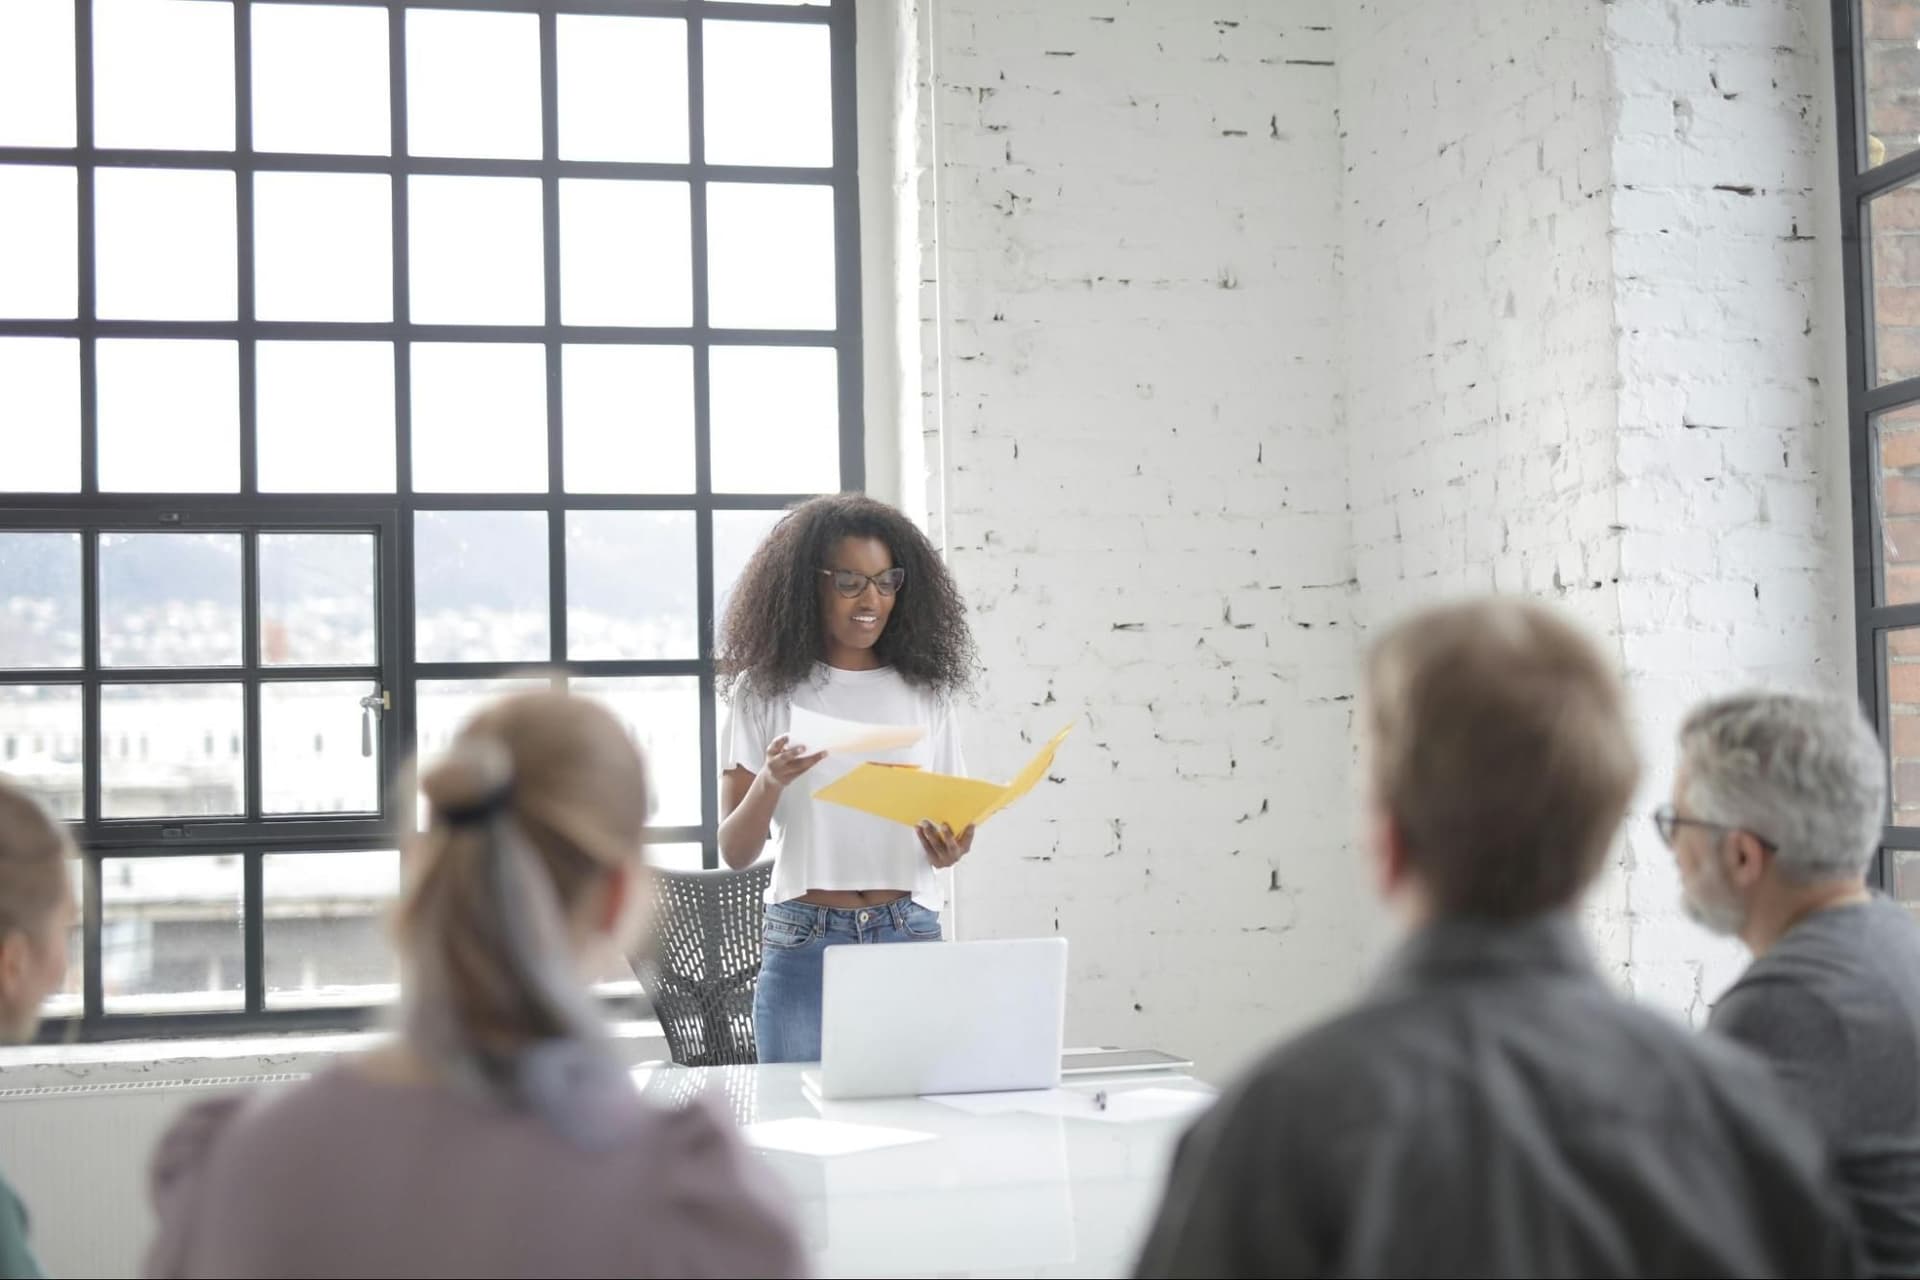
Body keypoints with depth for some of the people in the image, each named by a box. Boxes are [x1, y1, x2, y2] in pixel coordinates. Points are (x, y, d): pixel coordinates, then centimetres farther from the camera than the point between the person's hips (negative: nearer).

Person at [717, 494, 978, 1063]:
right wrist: (770, 783, -18)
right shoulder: (766, 691, 2)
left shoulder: (925, 689, 8)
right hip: (804, 945, -2)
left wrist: (951, 849, -10)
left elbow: (954, 817, 12)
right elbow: (734, 851, 0)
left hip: (910, 937, 2)